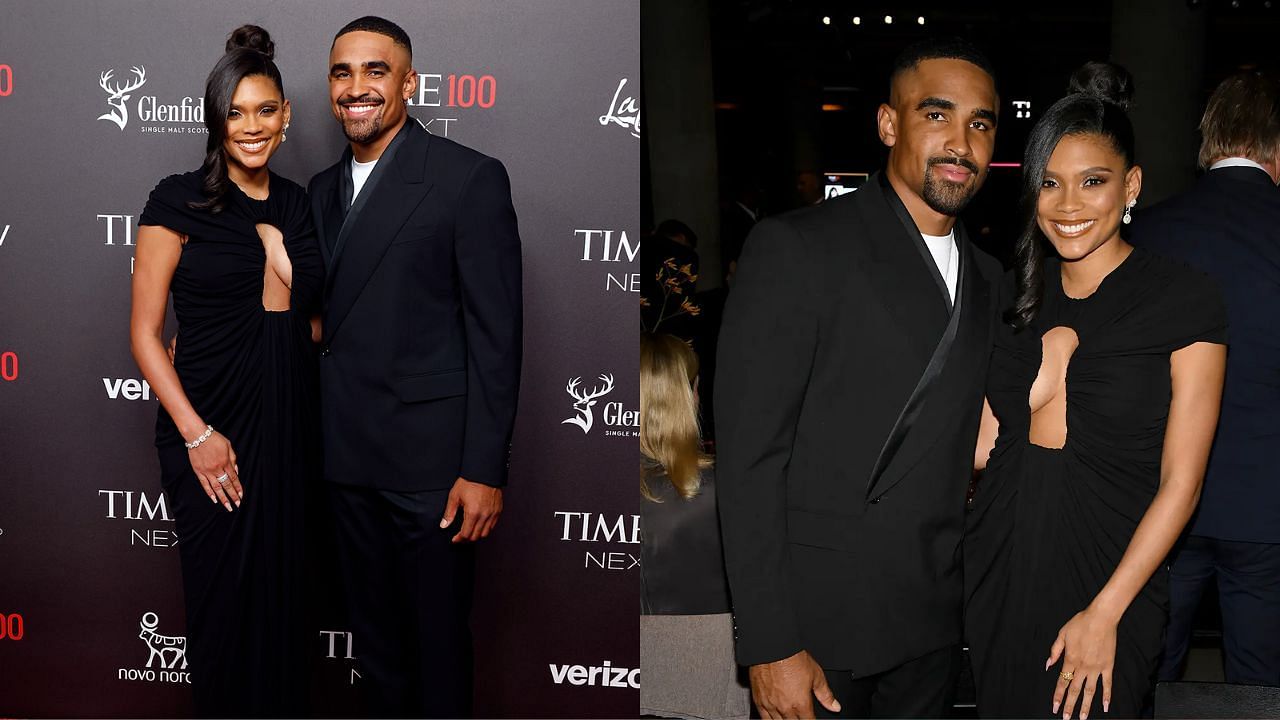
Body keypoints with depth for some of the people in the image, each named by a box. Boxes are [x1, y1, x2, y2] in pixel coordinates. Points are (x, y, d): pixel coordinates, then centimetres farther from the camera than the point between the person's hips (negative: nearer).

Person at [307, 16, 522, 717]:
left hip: (429, 456, -6)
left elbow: (496, 334, -12)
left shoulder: (471, 178, -8)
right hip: (346, 454, 6)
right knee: (373, 632, 17)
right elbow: (324, 318, 16)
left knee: (438, 635, 5)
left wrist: (484, 469, -15)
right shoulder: (324, 188, 13)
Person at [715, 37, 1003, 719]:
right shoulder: (795, 247, -10)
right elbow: (748, 455, -14)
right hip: (817, 624, -6)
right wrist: (771, 647, -17)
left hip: (932, 630, 6)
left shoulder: (987, 279, 11)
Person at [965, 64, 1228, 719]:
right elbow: (985, 448, 2)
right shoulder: (1014, 294, 5)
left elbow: (1180, 482, -11)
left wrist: (1104, 614, -13)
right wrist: (1054, 359, -10)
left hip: (1109, 575, -4)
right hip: (996, 569, 4)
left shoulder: (1185, 300, -9)